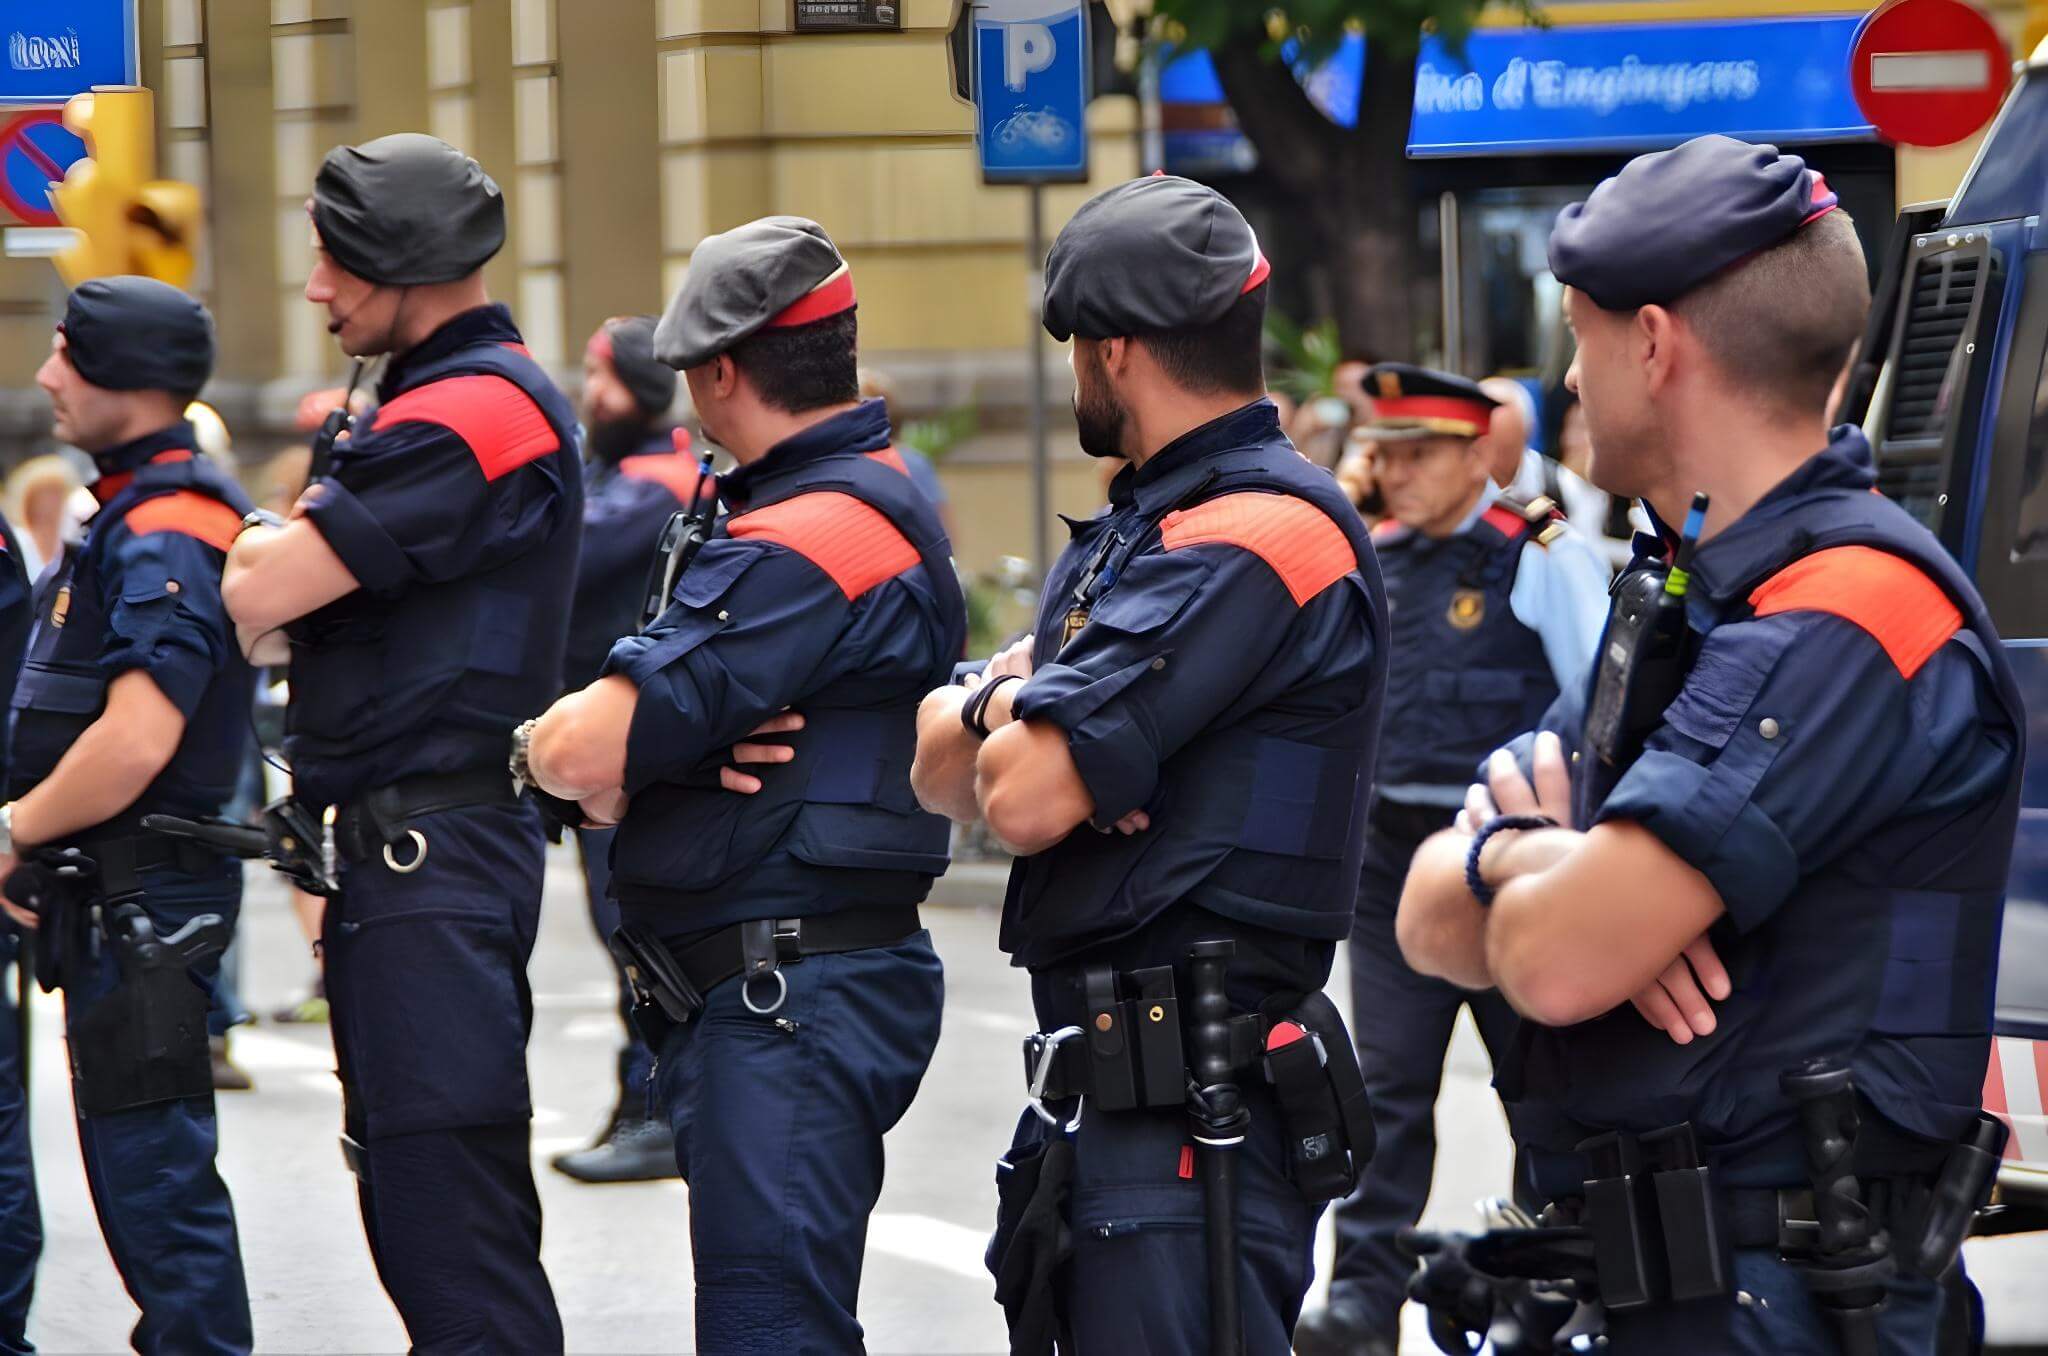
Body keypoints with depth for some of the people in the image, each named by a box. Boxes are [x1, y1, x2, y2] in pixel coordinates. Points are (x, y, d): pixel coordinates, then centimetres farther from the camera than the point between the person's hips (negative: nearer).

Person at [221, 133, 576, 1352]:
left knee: (453, 1214, -12)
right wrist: (305, 538, -2)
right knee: (414, 1201, 15)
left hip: (436, 863, -11)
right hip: (411, 847, 11)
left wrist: (266, 548, 2)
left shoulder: (469, 415, -16)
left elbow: (255, 596, -19)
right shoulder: (484, 395, 19)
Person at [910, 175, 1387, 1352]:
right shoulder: (1133, 530, 19)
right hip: (1107, 1090, 10)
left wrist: (996, 712, 4)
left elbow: (1023, 799, -19)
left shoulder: (1257, 538, -14)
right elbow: (943, 773, 16)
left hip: (1196, 1112, -10)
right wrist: (1006, 710, -6)